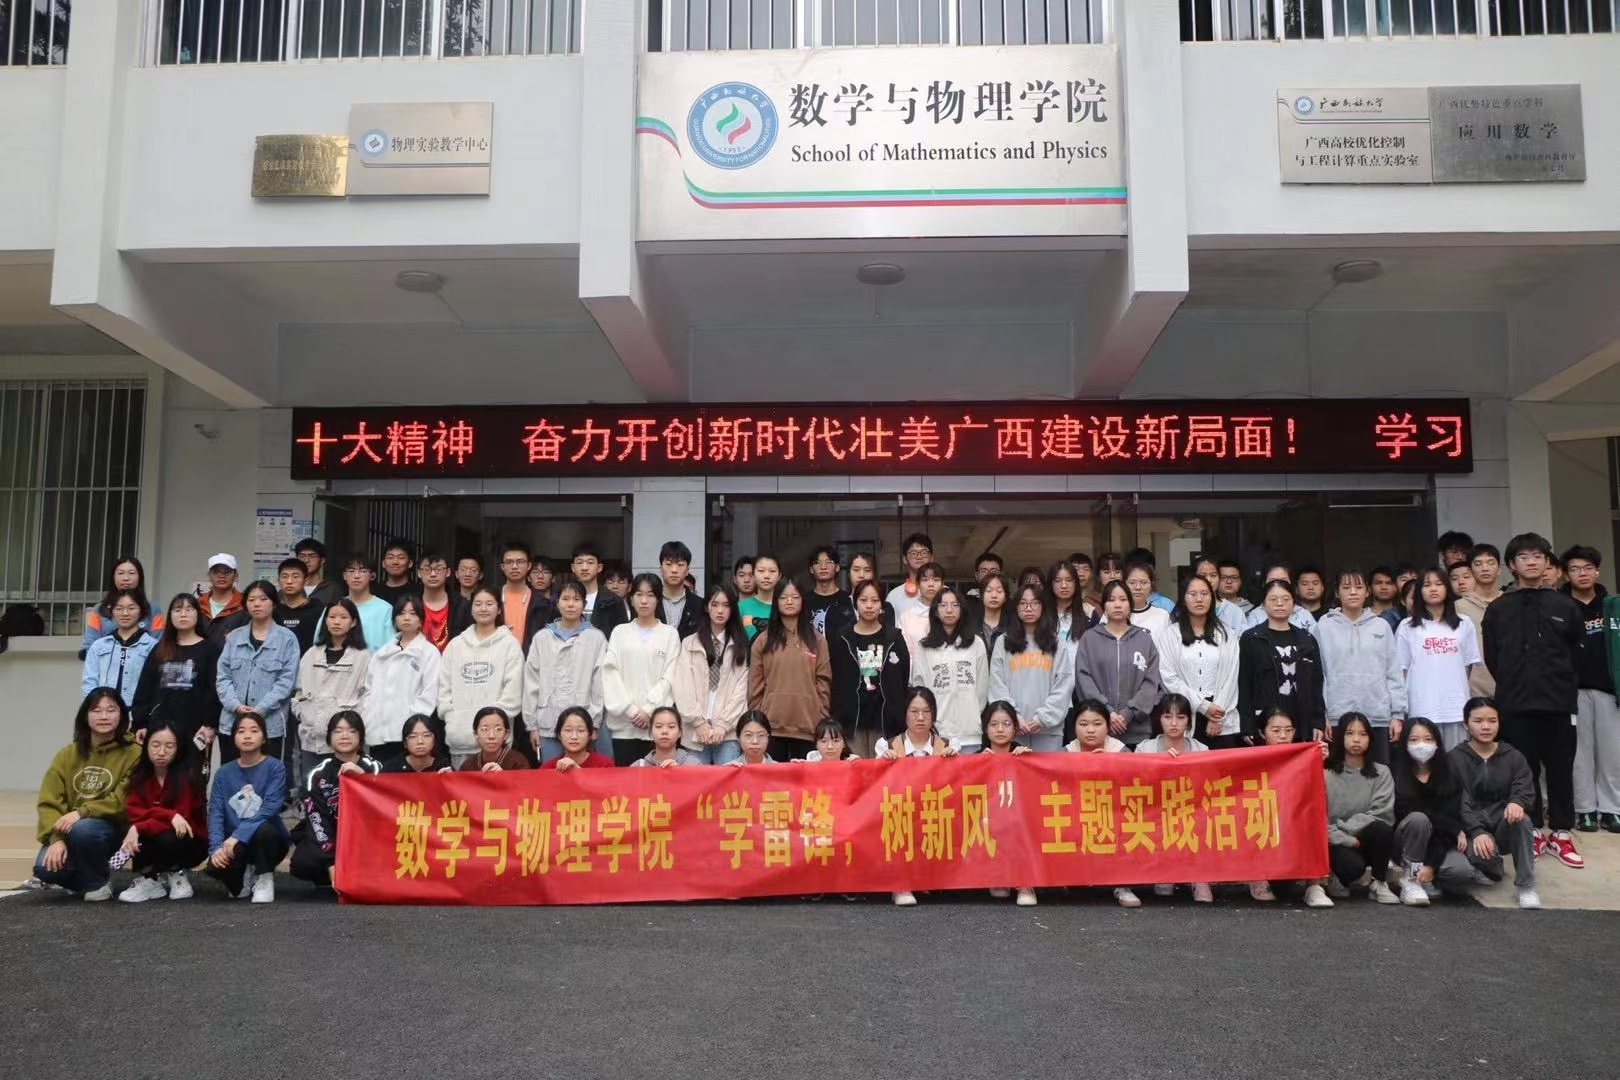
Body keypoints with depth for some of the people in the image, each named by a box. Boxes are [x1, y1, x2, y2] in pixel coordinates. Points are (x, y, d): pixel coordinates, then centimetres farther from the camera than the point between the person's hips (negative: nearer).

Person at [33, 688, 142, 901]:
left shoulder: (133, 753, -9)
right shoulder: (67, 754, 2)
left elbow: (125, 801, -15)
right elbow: (49, 802, -4)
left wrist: (83, 813, -27)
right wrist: (56, 838, -19)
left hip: (112, 828, -3)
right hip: (67, 830, 3)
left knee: (82, 829, -36)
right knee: (46, 868, -25)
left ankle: (98, 882, -5)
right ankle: (84, 877, 12)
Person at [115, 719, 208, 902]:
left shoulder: (187, 775, -18)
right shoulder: (139, 773, -3)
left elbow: (180, 818, -23)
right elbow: (132, 811, -13)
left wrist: (139, 828, -35)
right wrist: (168, 815, -30)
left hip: (190, 842, -3)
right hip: (152, 840, 3)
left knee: (167, 839, -35)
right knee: (134, 837, -28)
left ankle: (176, 874, -2)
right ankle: (149, 879, -5)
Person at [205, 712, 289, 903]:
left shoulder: (275, 767, -8)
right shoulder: (224, 772, 3)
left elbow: (270, 809, -19)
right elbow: (215, 813, -5)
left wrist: (238, 836, -29)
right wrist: (217, 847, -21)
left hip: (268, 839, -3)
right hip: (233, 842, 3)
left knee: (263, 829, -37)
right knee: (215, 865, -29)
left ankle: (264, 878, -7)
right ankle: (244, 875, 10)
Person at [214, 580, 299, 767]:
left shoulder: (287, 639, 0)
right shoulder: (233, 637, 11)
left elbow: (286, 681, -6)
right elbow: (222, 676, 6)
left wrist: (260, 709, -14)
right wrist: (236, 706, -10)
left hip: (269, 724, -3)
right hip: (232, 722, 3)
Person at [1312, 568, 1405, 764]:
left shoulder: (1381, 626, 9)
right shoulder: (1323, 627, 3)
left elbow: (1394, 673, 9)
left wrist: (1397, 713, 3)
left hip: (1379, 718, 2)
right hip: (1338, 718, -2)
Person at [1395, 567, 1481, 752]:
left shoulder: (1463, 625, 10)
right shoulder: (1407, 627, 4)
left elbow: (1468, 665, 14)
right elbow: (1399, 671, 3)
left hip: (1456, 709, 2)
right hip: (1422, 710, -2)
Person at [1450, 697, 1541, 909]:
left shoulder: (1513, 756, 8)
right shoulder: (1454, 759, -1)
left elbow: (1526, 789, -6)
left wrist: (1518, 802, -31)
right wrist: (1477, 832, -28)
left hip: (1505, 827, 2)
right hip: (1471, 827, -2)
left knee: (1520, 818, -33)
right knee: (1481, 853, -35)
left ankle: (1526, 886, -19)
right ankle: (1492, 867, 6)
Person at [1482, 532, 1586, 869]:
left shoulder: (1565, 606, 5)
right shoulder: (1498, 609, 3)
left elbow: (1580, 651, 12)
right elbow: (1492, 658, 7)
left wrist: (1558, 680, 12)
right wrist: (1513, 685, 6)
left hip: (1559, 702, 1)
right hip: (1516, 704, -1)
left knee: (1561, 771, 6)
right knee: (1525, 771, 5)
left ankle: (1560, 833, 17)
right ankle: (1533, 831, 15)